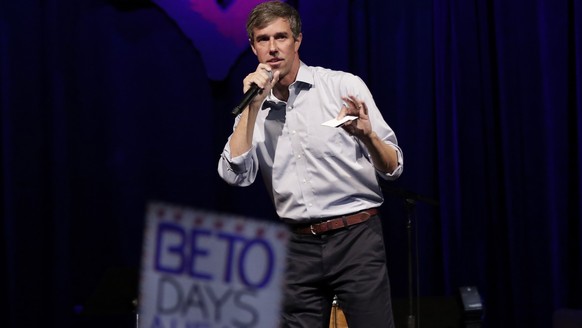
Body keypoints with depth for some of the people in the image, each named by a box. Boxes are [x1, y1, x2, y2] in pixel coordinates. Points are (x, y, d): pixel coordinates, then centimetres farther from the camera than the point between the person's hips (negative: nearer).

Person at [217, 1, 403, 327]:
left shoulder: (344, 86, 1)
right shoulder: (255, 111, 10)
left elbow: (393, 167, -1)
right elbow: (235, 174, -6)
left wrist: (367, 135, -22)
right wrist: (253, 105, -7)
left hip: (356, 237, -3)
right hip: (298, 246, 3)